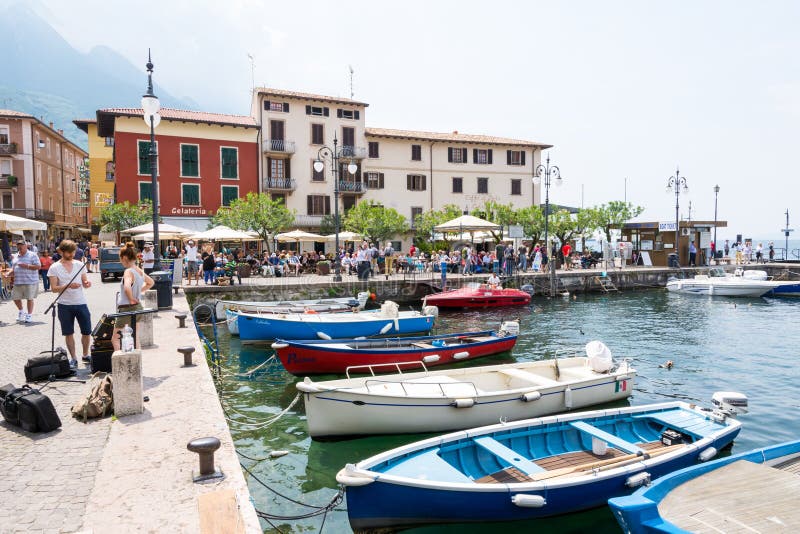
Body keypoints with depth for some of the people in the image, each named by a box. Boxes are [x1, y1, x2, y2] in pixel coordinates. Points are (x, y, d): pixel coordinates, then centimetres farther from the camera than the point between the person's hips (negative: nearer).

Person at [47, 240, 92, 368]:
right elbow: (54, 289, -7)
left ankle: (86, 355, 25)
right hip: (65, 305, -2)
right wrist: (68, 286, -24)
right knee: (69, 333, 7)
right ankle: (73, 358, 19)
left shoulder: (79, 264, 5)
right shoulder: (54, 268, -4)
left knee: (87, 331, 5)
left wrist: (87, 283, -14)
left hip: (81, 303, 2)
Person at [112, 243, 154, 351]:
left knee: (115, 339, 2)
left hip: (127, 309, -8)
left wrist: (131, 299, -22)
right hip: (138, 307, 8)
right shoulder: (140, 271, 5)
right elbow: (150, 282, 24)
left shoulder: (128, 271, -19)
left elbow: (127, 288, -37)